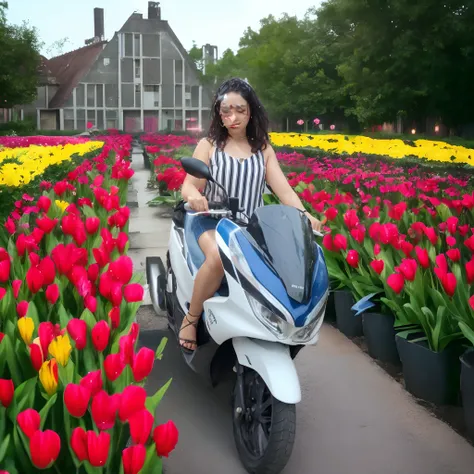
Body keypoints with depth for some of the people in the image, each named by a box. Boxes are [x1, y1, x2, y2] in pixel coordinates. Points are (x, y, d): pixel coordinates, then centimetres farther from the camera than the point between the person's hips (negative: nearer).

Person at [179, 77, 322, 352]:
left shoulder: (263, 149, 12)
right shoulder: (209, 145, 6)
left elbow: (283, 188, 2)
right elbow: (188, 186, -1)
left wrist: (304, 215, -19)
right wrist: (194, 196, -28)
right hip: (213, 221, -2)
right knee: (219, 257, -37)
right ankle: (191, 318, -13)